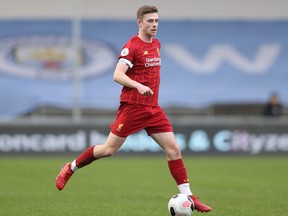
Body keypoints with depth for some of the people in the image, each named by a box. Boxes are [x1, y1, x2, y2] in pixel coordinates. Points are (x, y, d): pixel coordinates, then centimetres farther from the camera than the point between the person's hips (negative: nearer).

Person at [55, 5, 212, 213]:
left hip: (153, 108, 7)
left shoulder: (156, 44, 12)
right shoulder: (132, 46, -11)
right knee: (109, 149, -2)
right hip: (132, 106, -6)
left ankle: (188, 196, -2)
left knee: (173, 149, -4)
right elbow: (118, 75, -20)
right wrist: (138, 86, -33)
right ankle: (70, 168, 20)